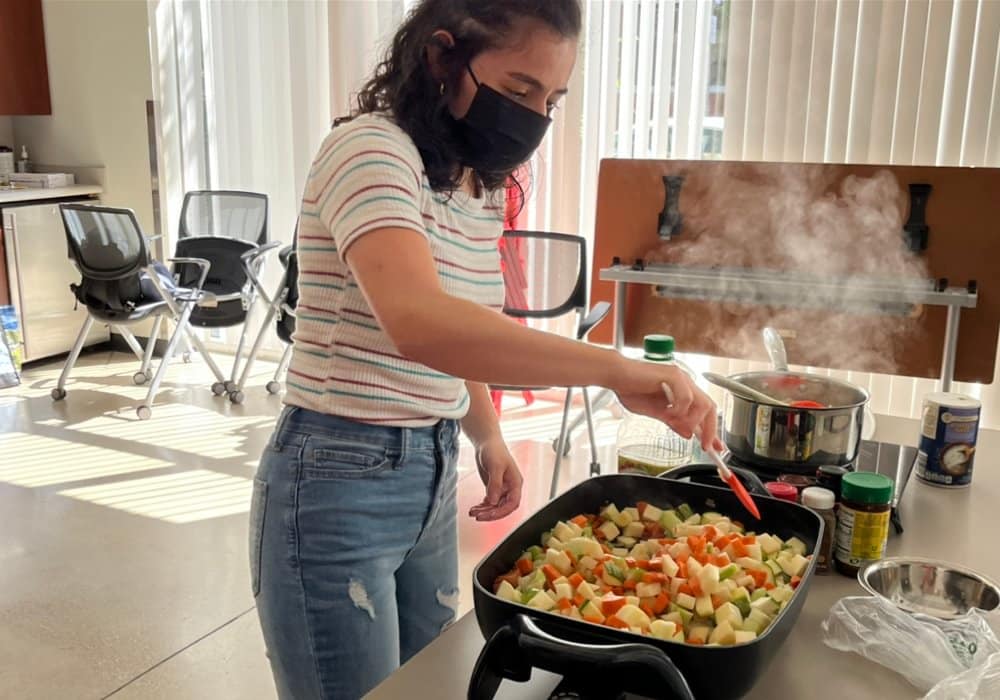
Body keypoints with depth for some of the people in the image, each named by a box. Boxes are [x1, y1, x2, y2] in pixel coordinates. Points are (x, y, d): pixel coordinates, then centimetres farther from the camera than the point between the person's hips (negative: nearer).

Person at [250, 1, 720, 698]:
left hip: (432, 477, 8)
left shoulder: (485, 191, 7)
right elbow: (419, 324, -38)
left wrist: (488, 438, 4)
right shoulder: (370, 150, -19)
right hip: (338, 486, -8)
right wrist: (617, 369, -40)